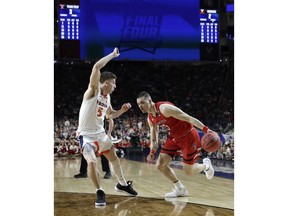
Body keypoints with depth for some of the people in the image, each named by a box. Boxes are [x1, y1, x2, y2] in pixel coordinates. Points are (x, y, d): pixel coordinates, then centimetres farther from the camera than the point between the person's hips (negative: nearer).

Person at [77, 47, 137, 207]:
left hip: (100, 133, 8)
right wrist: (113, 54, -22)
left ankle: (122, 184, 38)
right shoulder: (94, 89, -17)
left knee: (113, 157, 18)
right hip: (86, 134, -8)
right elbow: (97, 67, -30)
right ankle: (99, 192, -7)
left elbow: (110, 115, 23)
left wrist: (122, 110, 3)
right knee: (92, 162, -23)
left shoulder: (107, 97, 5)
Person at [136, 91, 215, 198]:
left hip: (188, 136, -8)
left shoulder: (164, 108, -28)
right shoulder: (150, 119, -1)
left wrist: (206, 129, -36)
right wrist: (152, 153, -2)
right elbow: (154, 139, 13)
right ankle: (180, 189, 16)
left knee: (188, 171, -3)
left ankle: (206, 165, 31)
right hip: (174, 137, 8)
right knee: (160, 165, -1)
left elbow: (188, 118, -30)